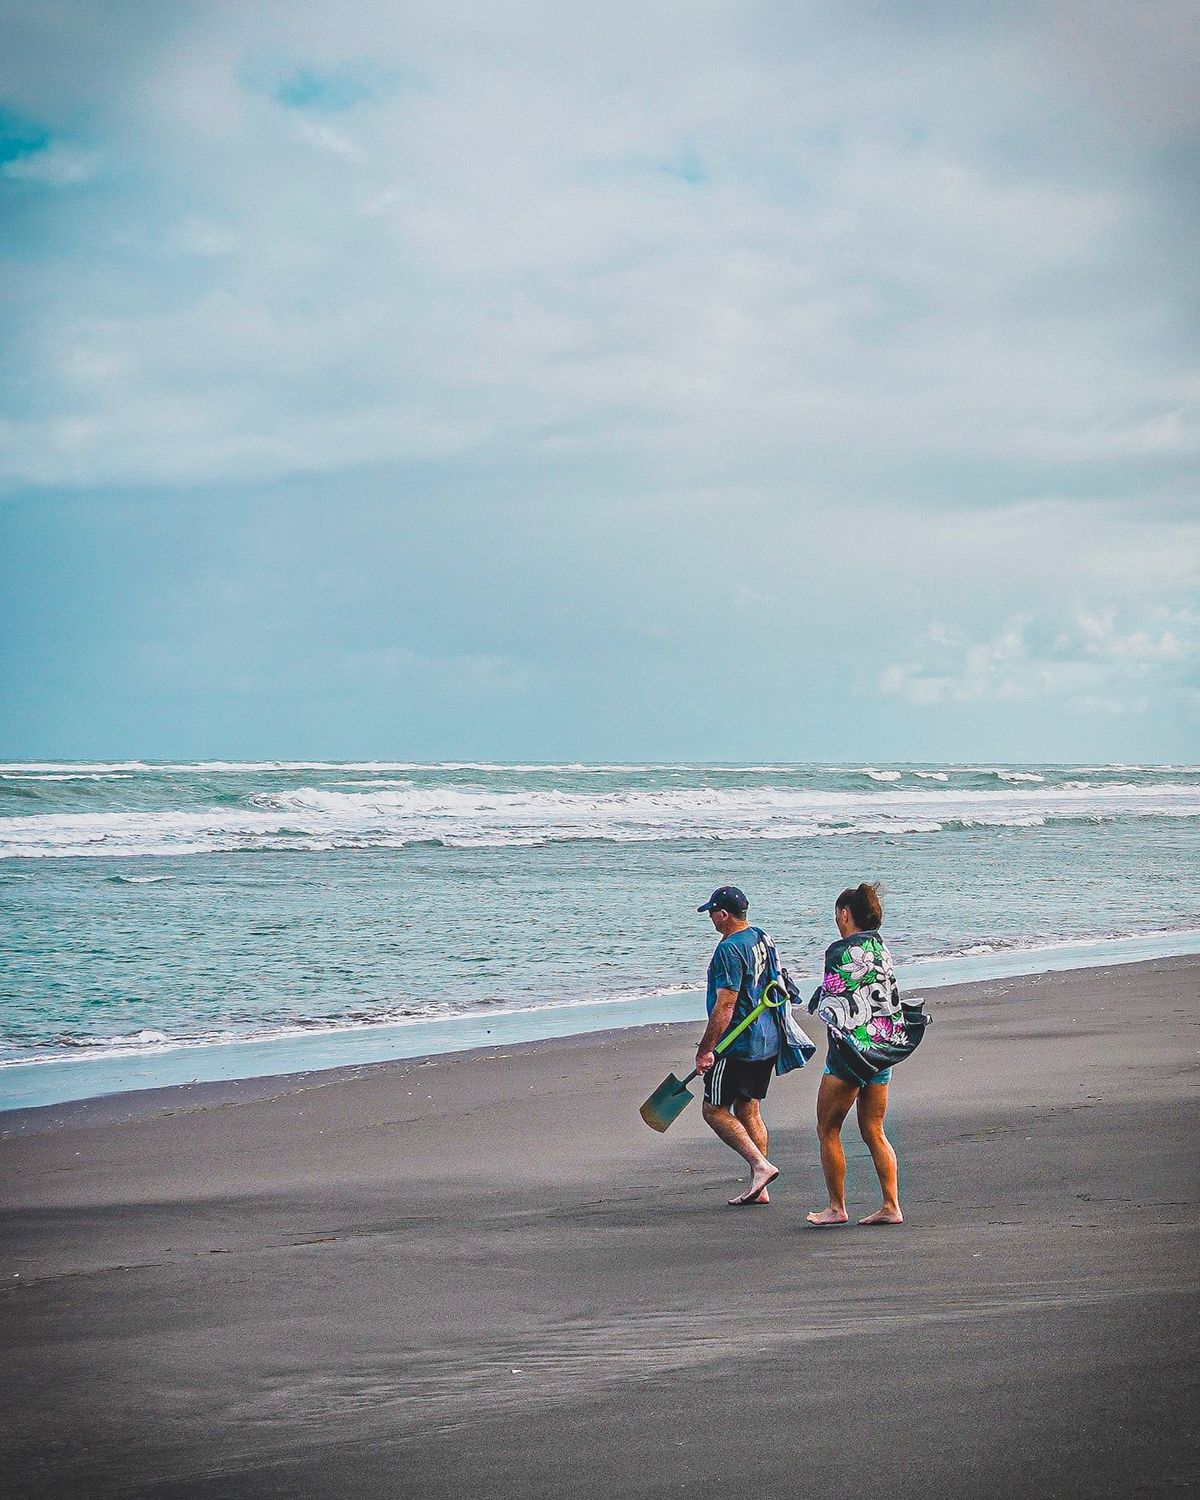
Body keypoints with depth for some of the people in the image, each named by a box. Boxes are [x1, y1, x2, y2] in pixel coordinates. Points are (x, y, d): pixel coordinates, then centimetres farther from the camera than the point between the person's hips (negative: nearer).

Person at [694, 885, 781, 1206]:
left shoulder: (730, 950, -19)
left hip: (738, 1045, -9)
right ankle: (758, 1188, 12)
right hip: (768, 1042, 9)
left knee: (714, 1110, 0)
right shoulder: (762, 938, 10)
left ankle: (760, 1166, -11)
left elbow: (725, 1005, -23)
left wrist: (704, 1050, -18)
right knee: (748, 1110, 14)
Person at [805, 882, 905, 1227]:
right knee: (873, 1130, 13)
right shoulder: (882, 949, 10)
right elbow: (892, 1000, 14)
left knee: (827, 1129, 5)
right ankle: (891, 1206, 8)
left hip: (850, 1048, -8)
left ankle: (836, 1207, 8)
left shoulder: (841, 952, -13)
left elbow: (834, 1004, -16)